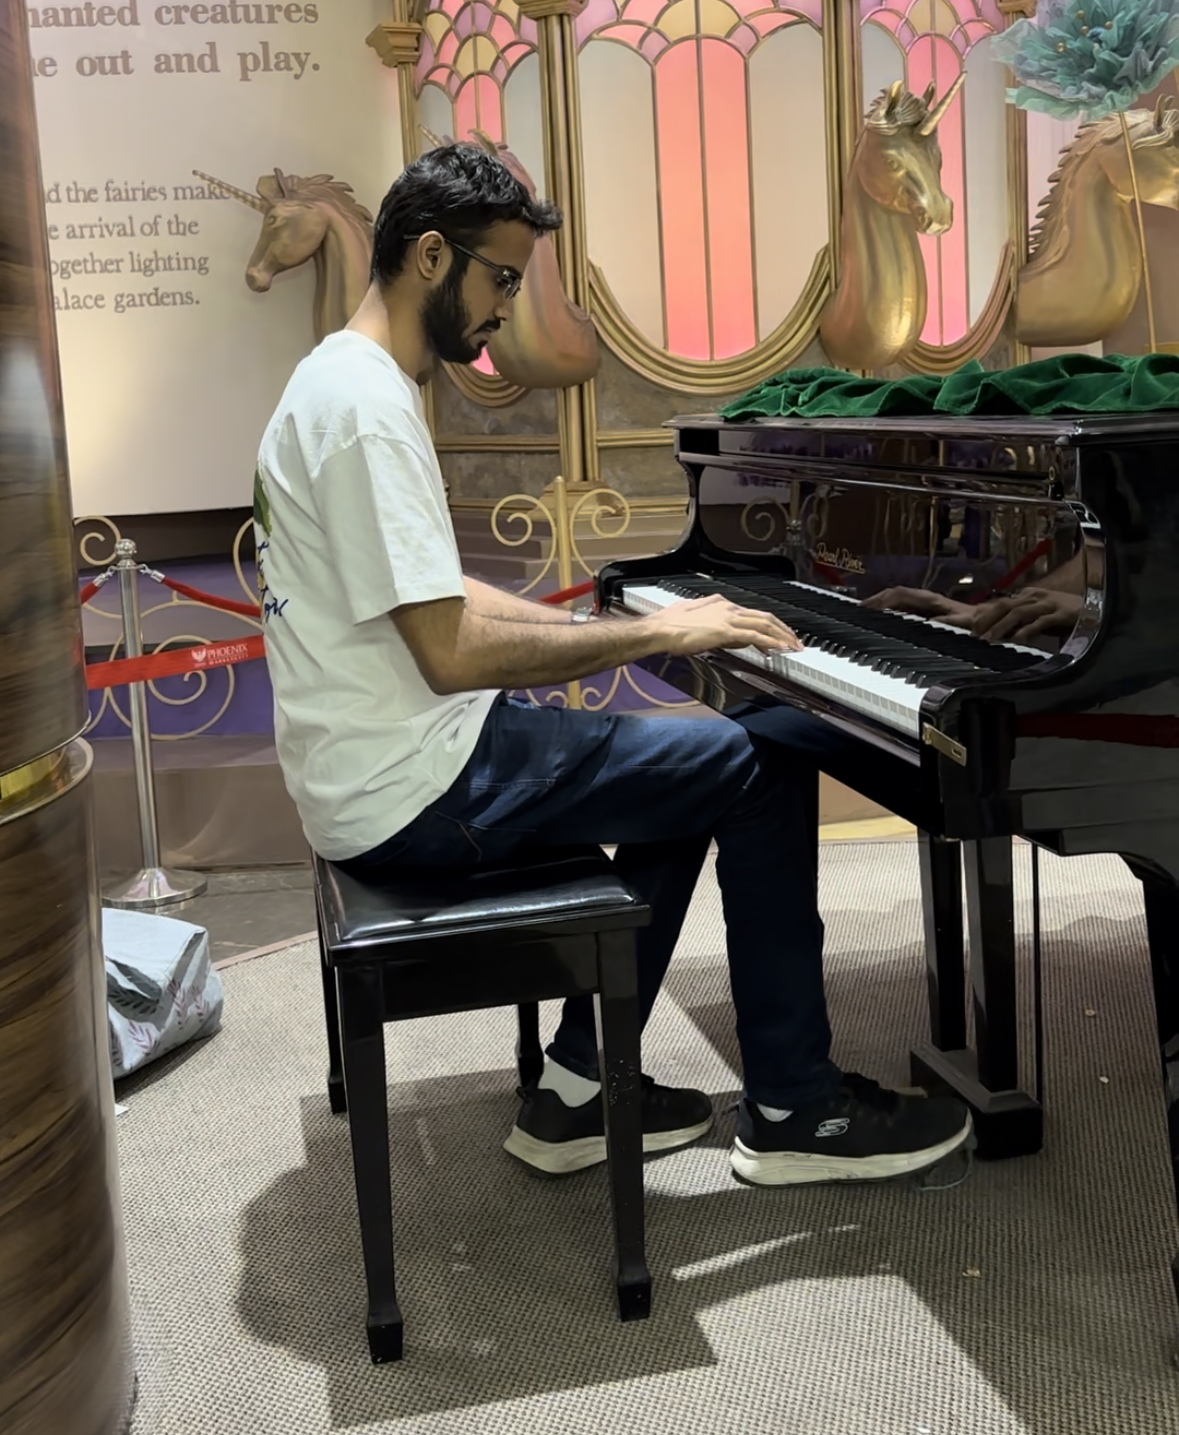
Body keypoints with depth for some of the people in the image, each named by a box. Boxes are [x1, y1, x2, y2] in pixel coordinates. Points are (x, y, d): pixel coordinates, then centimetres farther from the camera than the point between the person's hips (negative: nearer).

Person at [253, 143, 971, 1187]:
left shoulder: (345, 381, 14)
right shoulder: (368, 406, -20)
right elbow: (452, 652, -25)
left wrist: (624, 626, 9)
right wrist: (657, 634, -16)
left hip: (377, 768, 10)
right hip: (412, 789, -10)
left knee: (688, 767, 19)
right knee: (752, 773, -5)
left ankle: (580, 1086, 19)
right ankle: (795, 1111, 8)